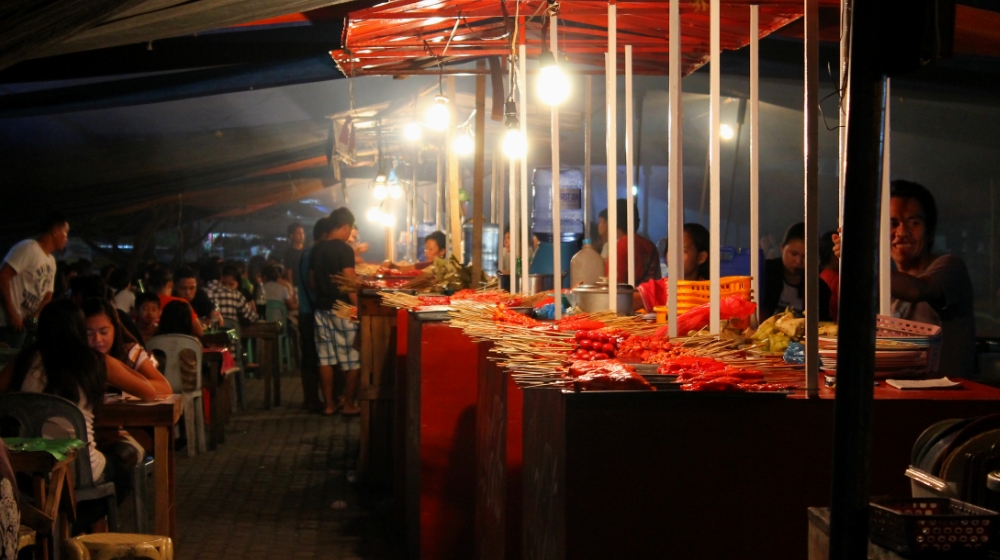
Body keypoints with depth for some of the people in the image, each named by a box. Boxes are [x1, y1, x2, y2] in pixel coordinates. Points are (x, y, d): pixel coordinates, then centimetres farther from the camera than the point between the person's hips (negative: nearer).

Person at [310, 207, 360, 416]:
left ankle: (328, 404, 10)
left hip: (321, 308, 7)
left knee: (325, 359, 8)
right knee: (352, 359, 3)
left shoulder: (316, 250, 9)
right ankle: (349, 404, 5)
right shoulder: (344, 249, -12)